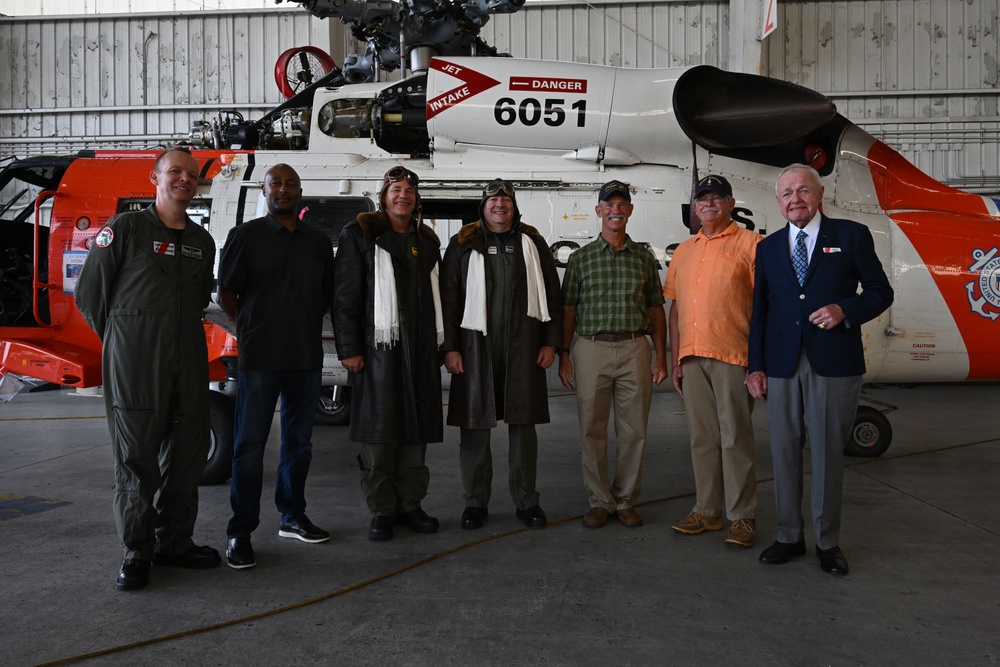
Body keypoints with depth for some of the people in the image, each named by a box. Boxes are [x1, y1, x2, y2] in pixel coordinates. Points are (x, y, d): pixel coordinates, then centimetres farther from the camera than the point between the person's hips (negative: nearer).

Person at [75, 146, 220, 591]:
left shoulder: (202, 241, 15)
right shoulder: (125, 229, -1)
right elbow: (89, 294, 0)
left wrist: (182, 333, 15)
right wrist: (123, 340, 6)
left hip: (188, 361, 5)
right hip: (134, 362, -5)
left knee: (188, 453, 8)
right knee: (136, 457, 0)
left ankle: (174, 542, 22)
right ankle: (137, 551, 12)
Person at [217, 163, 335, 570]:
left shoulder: (319, 242, 12)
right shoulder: (245, 235, 1)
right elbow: (226, 293, 1)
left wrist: (306, 325, 8)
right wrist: (251, 331, 0)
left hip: (307, 357, 4)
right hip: (259, 358, -4)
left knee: (299, 440, 12)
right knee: (250, 443, -3)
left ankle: (292, 517, 26)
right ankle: (240, 532, 4)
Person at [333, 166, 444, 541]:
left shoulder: (427, 241, 19)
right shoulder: (360, 235, 4)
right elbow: (345, 296, -3)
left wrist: (440, 346, 15)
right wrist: (349, 348, -11)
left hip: (421, 350, 5)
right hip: (378, 347, -5)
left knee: (416, 429, 7)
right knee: (379, 429, -2)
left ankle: (409, 504, 17)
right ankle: (381, 510, 8)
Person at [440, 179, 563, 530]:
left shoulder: (532, 243, 11)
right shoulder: (463, 245, 7)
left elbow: (552, 294, 9)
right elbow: (449, 298, 2)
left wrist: (550, 341, 1)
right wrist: (450, 347, -6)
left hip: (523, 349, 1)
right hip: (476, 347, -1)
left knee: (523, 424, 7)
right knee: (475, 425, 3)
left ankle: (526, 501, 19)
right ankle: (476, 502, 16)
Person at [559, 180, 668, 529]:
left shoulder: (644, 258, 11)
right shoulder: (581, 257, 7)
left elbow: (656, 309, 12)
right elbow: (568, 308, 6)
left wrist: (661, 355, 6)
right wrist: (563, 354, 0)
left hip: (634, 349, 1)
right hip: (591, 347, -1)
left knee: (634, 431, 4)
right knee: (592, 430, 3)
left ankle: (626, 501, 18)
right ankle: (600, 501, 16)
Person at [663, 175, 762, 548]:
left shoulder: (750, 245, 0)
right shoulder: (684, 251, 18)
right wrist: (675, 360, 13)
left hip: (732, 355, -5)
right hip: (692, 357, 6)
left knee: (735, 438, -1)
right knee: (702, 438, 11)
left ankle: (742, 516, 10)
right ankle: (707, 511, 21)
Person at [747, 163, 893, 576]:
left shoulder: (852, 235, 5)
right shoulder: (768, 247, 14)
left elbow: (880, 292, 6)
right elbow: (760, 311, 13)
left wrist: (844, 310, -14)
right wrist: (756, 366, 6)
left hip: (834, 364, -3)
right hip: (781, 367, 3)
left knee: (828, 454, 3)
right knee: (785, 454, 7)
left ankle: (828, 542, 18)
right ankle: (789, 537, 20)